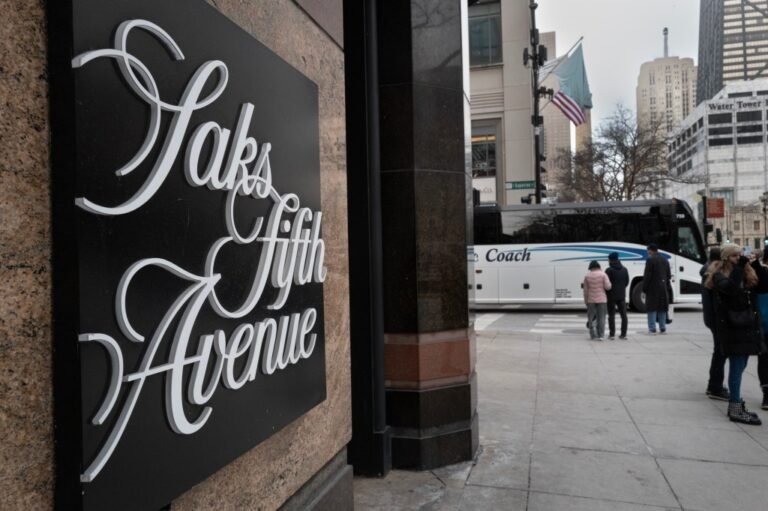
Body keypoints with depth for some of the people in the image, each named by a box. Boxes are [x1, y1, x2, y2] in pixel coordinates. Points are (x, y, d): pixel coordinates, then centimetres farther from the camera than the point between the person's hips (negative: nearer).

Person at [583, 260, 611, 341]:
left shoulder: (587, 276, 1)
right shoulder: (603, 275, -5)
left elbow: (585, 290, 1)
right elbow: (608, 287, -12)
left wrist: (586, 301, 9)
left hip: (591, 300, 1)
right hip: (601, 299, -1)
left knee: (591, 317, 8)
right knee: (601, 317, 2)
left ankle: (593, 335, 7)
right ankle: (600, 335, -3)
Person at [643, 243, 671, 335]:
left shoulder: (650, 260, -11)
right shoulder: (665, 260, 12)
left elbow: (647, 276, -14)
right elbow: (668, 275, 14)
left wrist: (644, 288, -8)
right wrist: (665, 285, 19)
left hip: (652, 288, -6)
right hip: (663, 288, 6)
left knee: (652, 308, -3)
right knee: (662, 308, 12)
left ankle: (652, 329, -5)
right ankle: (663, 328, 14)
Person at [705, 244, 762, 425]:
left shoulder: (746, 276, 14)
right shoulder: (719, 276, -7)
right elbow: (730, 288, -26)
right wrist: (739, 267, -22)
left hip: (747, 327, 7)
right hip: (731, 328, -7)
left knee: (739, 366, 13)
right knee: (737, 367, -7)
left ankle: (736, 403, 23)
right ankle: (735, 409, -3)